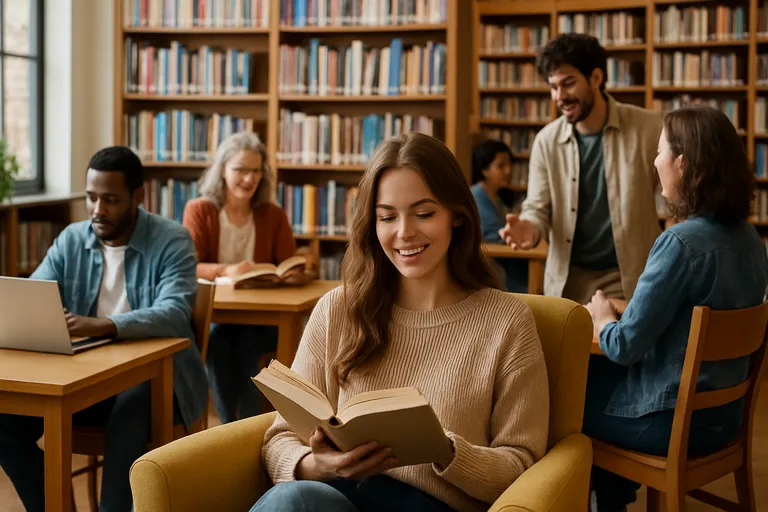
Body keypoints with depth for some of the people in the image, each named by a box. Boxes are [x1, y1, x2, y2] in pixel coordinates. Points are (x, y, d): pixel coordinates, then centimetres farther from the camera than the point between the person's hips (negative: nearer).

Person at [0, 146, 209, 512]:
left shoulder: (172, 240, -9)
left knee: (130, 408, -38)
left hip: (155, 378, -5)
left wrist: (103, 326, -41)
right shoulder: (70, 240, 7)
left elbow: (175, 314, -25)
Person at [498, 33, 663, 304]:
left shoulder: (648, 128, -8)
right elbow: (537, 207, 1)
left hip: (630, 278, -2)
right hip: (568, 279, 3)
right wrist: (530, 228, -23)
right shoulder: (546, 141, -1)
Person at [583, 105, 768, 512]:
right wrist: (619, 313, 11)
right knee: (595, 374, 26)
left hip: (673, 422, -8)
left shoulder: (682, 242, -26)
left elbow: (624, 346, -21)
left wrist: (600, 318, 0)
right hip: (722, 413, 8)